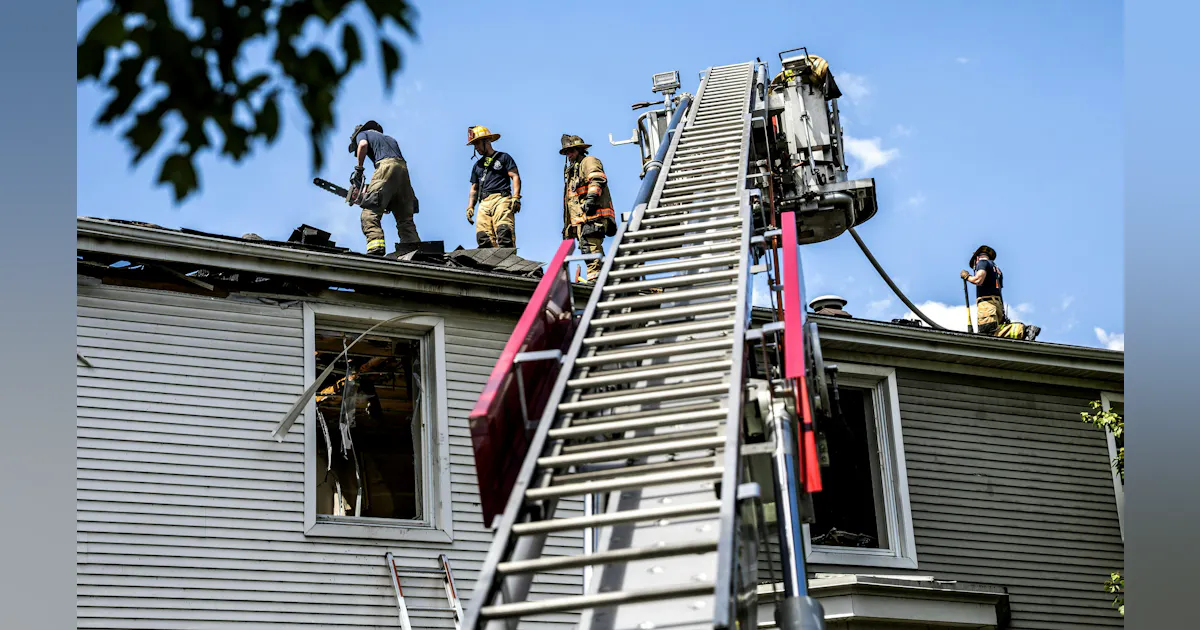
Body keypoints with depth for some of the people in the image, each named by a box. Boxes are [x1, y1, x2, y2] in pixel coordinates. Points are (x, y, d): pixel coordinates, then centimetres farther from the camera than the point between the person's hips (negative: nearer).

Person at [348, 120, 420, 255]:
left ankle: (376, 249, -38)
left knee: (370, 214, -15)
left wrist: (359, 169, 5)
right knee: (406, 220, 7)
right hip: (403, 168, 6)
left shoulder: (362, 133, 22)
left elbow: (363, 144, -3)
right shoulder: (389, 139, 39)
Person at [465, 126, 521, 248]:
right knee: (483, 237, -13)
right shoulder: (477, 165, 29)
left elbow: (515, 177, 4)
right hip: (484, 203, 6)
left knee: (504, 231, -27)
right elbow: (474, 189, 31)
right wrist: (470, 207, 16)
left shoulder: (503, 157, 13)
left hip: (501, 199, -5)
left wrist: (515, 197, -10)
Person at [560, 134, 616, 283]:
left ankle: (594, 277, -32)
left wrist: (591, 197, -27)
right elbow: (568, 200, 34)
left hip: (592, 214, -10)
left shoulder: (588, 162, 8)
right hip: (580, 219, 10)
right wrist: (566, 225, 28)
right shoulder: (571, 171, 36)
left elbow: (597, 179, -13)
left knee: (590, 246, -23)